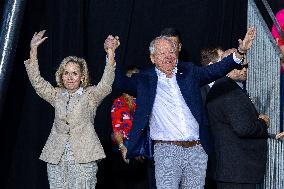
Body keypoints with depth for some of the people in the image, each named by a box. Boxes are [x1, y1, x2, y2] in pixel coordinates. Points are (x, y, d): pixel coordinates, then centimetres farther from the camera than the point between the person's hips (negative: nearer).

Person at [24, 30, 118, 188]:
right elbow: (37, 82, 7)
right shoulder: (57, 95, 15)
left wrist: (111, 54, -23)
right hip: (56, 158, 3)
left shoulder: (91, 95, 5)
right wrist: (33, 49, 0)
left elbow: (106, 85, -11)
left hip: (83, 157, -3)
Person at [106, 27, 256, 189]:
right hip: (166, 151, -3)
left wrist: (240, 53, -4)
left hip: (197, 151, 3)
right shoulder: (145, 80, 8)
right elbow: (120, 82, 3)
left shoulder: (188, 72, 13)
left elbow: (214, 71, 7)